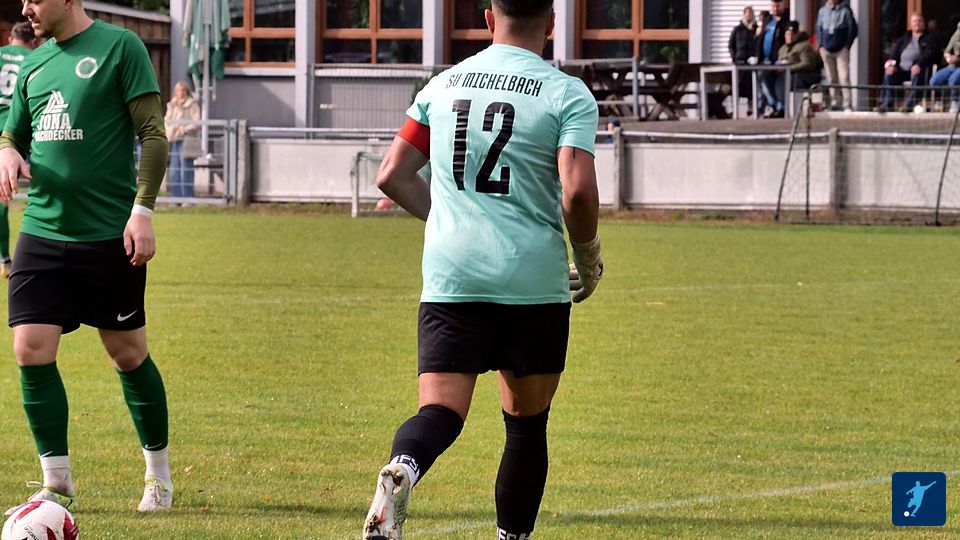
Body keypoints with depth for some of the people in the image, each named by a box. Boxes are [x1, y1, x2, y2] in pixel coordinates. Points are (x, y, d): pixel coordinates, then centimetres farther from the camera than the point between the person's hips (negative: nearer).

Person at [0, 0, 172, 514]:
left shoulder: (119, 47, -5)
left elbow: (153, 134, -7)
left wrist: (142, 210, -14)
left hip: (110, 235, -5)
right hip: (42, 232, 5)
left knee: (128, 353, 4)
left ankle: (159, 472, 22)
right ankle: (56, 482, 6)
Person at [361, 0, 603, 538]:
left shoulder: (444, 85, 10)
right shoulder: (567, 95, -3)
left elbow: (393, 176, 13)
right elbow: (578, 192, -15)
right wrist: (589, 259, 3)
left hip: (450, 277, 2)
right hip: (533, 280, -2)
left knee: (440, 412, -4)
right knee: (527, 422, 14)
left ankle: (401, 470, -36)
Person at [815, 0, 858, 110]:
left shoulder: (845, 11, -1)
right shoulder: (822, 11, 9)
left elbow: (853, 29, 1)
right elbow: (818, 29, 17)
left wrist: (847, 45, -5)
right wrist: (820, 45, 6)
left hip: (841, 50, -4)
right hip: (826, 50, 4)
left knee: (844, 77, -12)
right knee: (831, 78, 7)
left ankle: (847, 104, -14)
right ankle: (835, 102, 14)